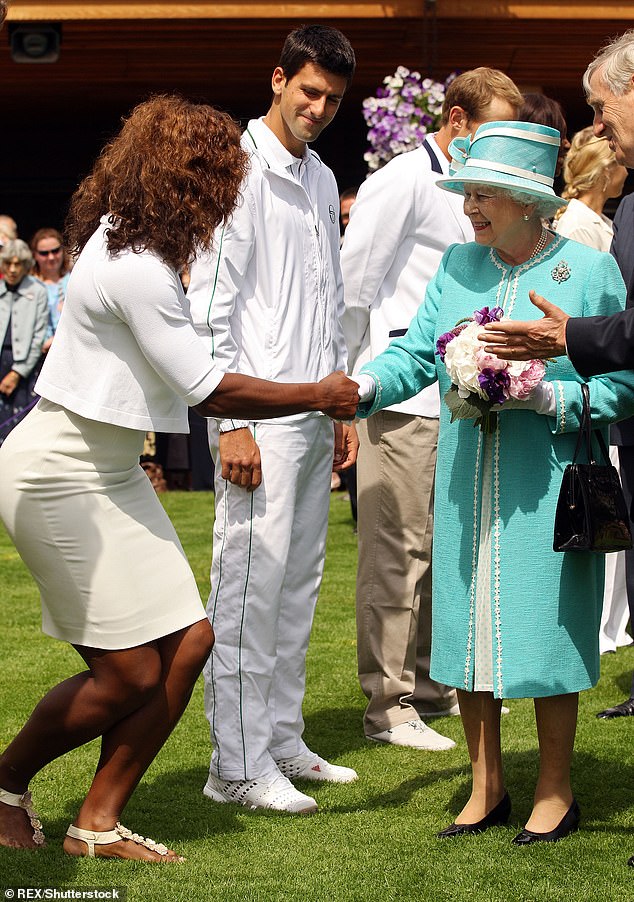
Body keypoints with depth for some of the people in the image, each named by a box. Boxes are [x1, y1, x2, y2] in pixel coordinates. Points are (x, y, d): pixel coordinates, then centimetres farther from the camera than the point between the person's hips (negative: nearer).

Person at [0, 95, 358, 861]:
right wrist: (319, 396, -9)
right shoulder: (137, 271, -23)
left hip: (109, 472, 10)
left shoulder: (128, 242, 7)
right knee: (130, 673, -6)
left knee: (188, 642, 3)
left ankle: (97, 823, 10)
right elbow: (209, 391, -20)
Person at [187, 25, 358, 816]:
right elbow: (210, 304, -12)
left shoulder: (322, 180, 18)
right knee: (251, 583, -7)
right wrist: (231, 421, -16)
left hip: (314, 413, 8)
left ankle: (282, 739, 19)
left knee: (299, 581, 11)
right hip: (259, 415, -8)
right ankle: (238, 764, -2)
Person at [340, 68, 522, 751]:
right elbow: (352, 288, -11)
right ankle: (387, 706, 2)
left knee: (437, 545, 15)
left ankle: (429, 686, 25)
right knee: (396, 549, -4)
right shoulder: (403, 181, -9)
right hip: (403, 400, -9)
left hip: (452, 399, 9)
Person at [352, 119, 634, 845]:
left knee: (545, 628, 0)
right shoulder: (459, 266, 10)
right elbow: (418, 351, 4)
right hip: (467, 484, 5)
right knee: (470, 623, 8)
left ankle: (554, 792, 16)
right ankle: (486, 787, 22)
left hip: (548, 485, -4)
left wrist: (549, 397, -18)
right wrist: (366, 385, -15)